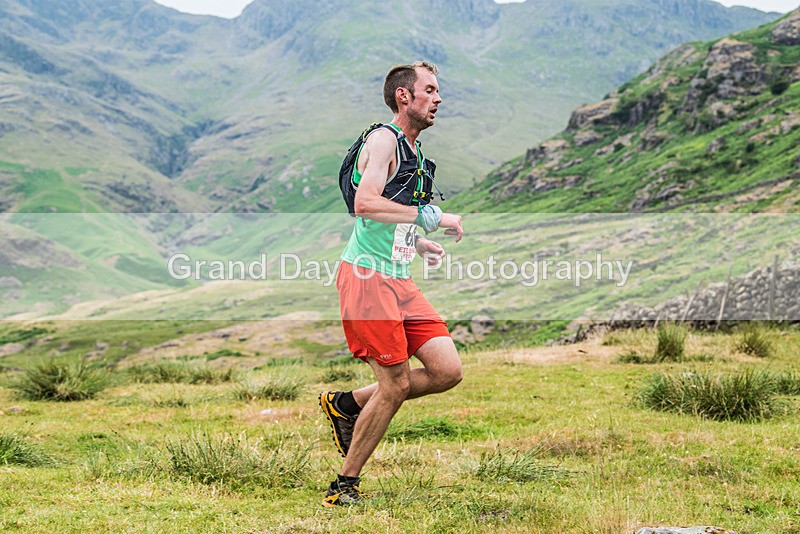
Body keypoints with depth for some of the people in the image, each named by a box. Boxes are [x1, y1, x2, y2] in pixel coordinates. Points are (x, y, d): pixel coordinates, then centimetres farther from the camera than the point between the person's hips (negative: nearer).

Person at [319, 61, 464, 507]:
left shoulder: (414, 151, 21)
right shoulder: (384, 139, -9)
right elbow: (365, 203, -24)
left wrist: (419, 245, 14)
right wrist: (427, 216, -21)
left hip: (400, 281, 9)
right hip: (367, 276, -9)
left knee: (448, 371, -2)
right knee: (395, 384, -8)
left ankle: (347, 404, 14)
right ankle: (345, 486, 7)